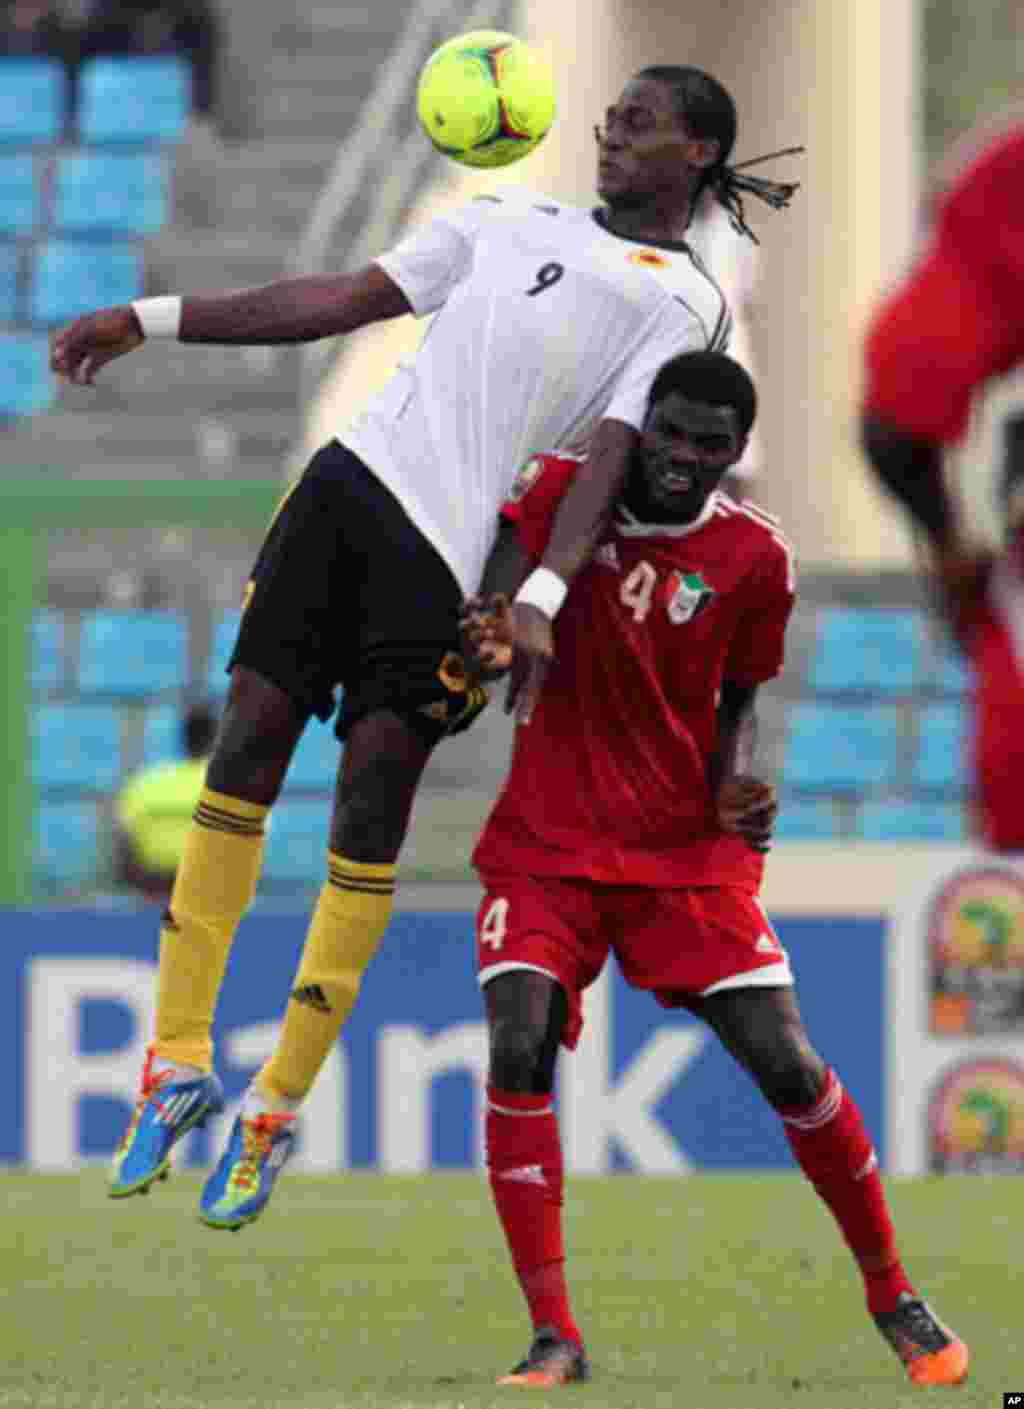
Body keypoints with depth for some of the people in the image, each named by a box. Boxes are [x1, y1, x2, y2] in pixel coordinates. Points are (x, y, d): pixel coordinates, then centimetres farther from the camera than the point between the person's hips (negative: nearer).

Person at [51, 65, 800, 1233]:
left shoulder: (684, 302, 6)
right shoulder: (512, 221, 22)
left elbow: (616, 450, -7)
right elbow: (344, 300, 21)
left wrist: (543, 596, -22)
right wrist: (150, 321, 16)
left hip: (456, 547, -5)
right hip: (356, 477, 5)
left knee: (373, 795, -9)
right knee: (247, 742, -4)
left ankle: (274, 1111, -1)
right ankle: (179, 1065, 3)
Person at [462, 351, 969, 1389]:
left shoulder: (755, 558, -4)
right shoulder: (560, 493, -5)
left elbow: (737, 699, 8)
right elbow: (495, 607, -9)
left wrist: (733, 786, -12)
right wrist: (492, 633, -34)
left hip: (688, 850, 0)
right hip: (547, 845, 0)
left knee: (788, 1068, -7)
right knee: (518, 1054, -20)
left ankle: (890, 1294, 15)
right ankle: (553, 1337, -14)